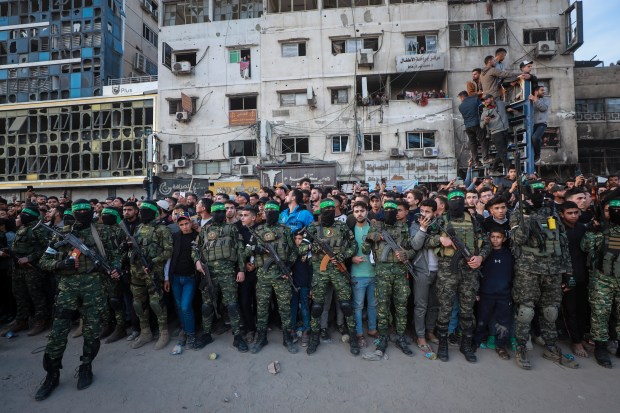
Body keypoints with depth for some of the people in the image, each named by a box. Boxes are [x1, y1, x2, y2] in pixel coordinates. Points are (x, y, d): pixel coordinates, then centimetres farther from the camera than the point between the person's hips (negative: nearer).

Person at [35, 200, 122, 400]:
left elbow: (115, 254, 7)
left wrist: (114, 269, -11)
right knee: (58, 331, 3)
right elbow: (44, 261, 10)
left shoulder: (103, 231, 5)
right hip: (68, 285, 1)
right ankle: (52, 374, 22)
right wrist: (61, 264, -10)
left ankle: (86, 368, 26)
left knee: (92, 330, 6)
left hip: (93, 284, -1)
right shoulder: (64, 233, 9)